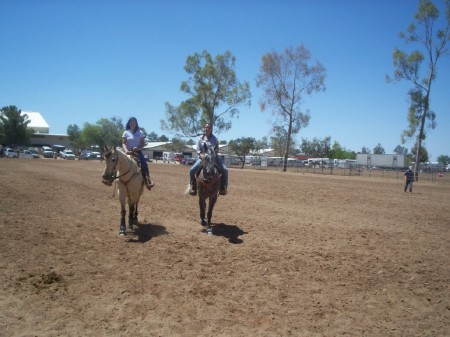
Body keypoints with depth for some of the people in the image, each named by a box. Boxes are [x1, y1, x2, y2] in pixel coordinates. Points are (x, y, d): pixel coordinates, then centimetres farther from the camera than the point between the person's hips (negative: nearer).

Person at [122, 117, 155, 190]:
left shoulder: (140, 133, 8)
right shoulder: (126, 133, 6)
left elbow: (143, 144, 6)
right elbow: (123, 143, -2)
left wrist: (137, 148, -15)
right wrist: (126, 150, -22)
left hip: (138, 151, 0)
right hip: (129, 152, 0)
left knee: (144, 164, -22)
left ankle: (148, 180, -29)